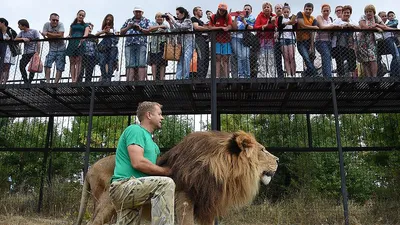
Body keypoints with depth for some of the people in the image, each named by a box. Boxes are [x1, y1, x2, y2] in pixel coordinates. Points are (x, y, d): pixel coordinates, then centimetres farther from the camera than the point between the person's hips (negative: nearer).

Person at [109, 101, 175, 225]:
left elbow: (154, 166, 26)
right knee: (166, 183, -28)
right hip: (124, 185, -10)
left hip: (129, 189, 10)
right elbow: (138, 162, -18)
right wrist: (165, 171, -7)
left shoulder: (149, 138, 24)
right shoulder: (135, 130, -5)